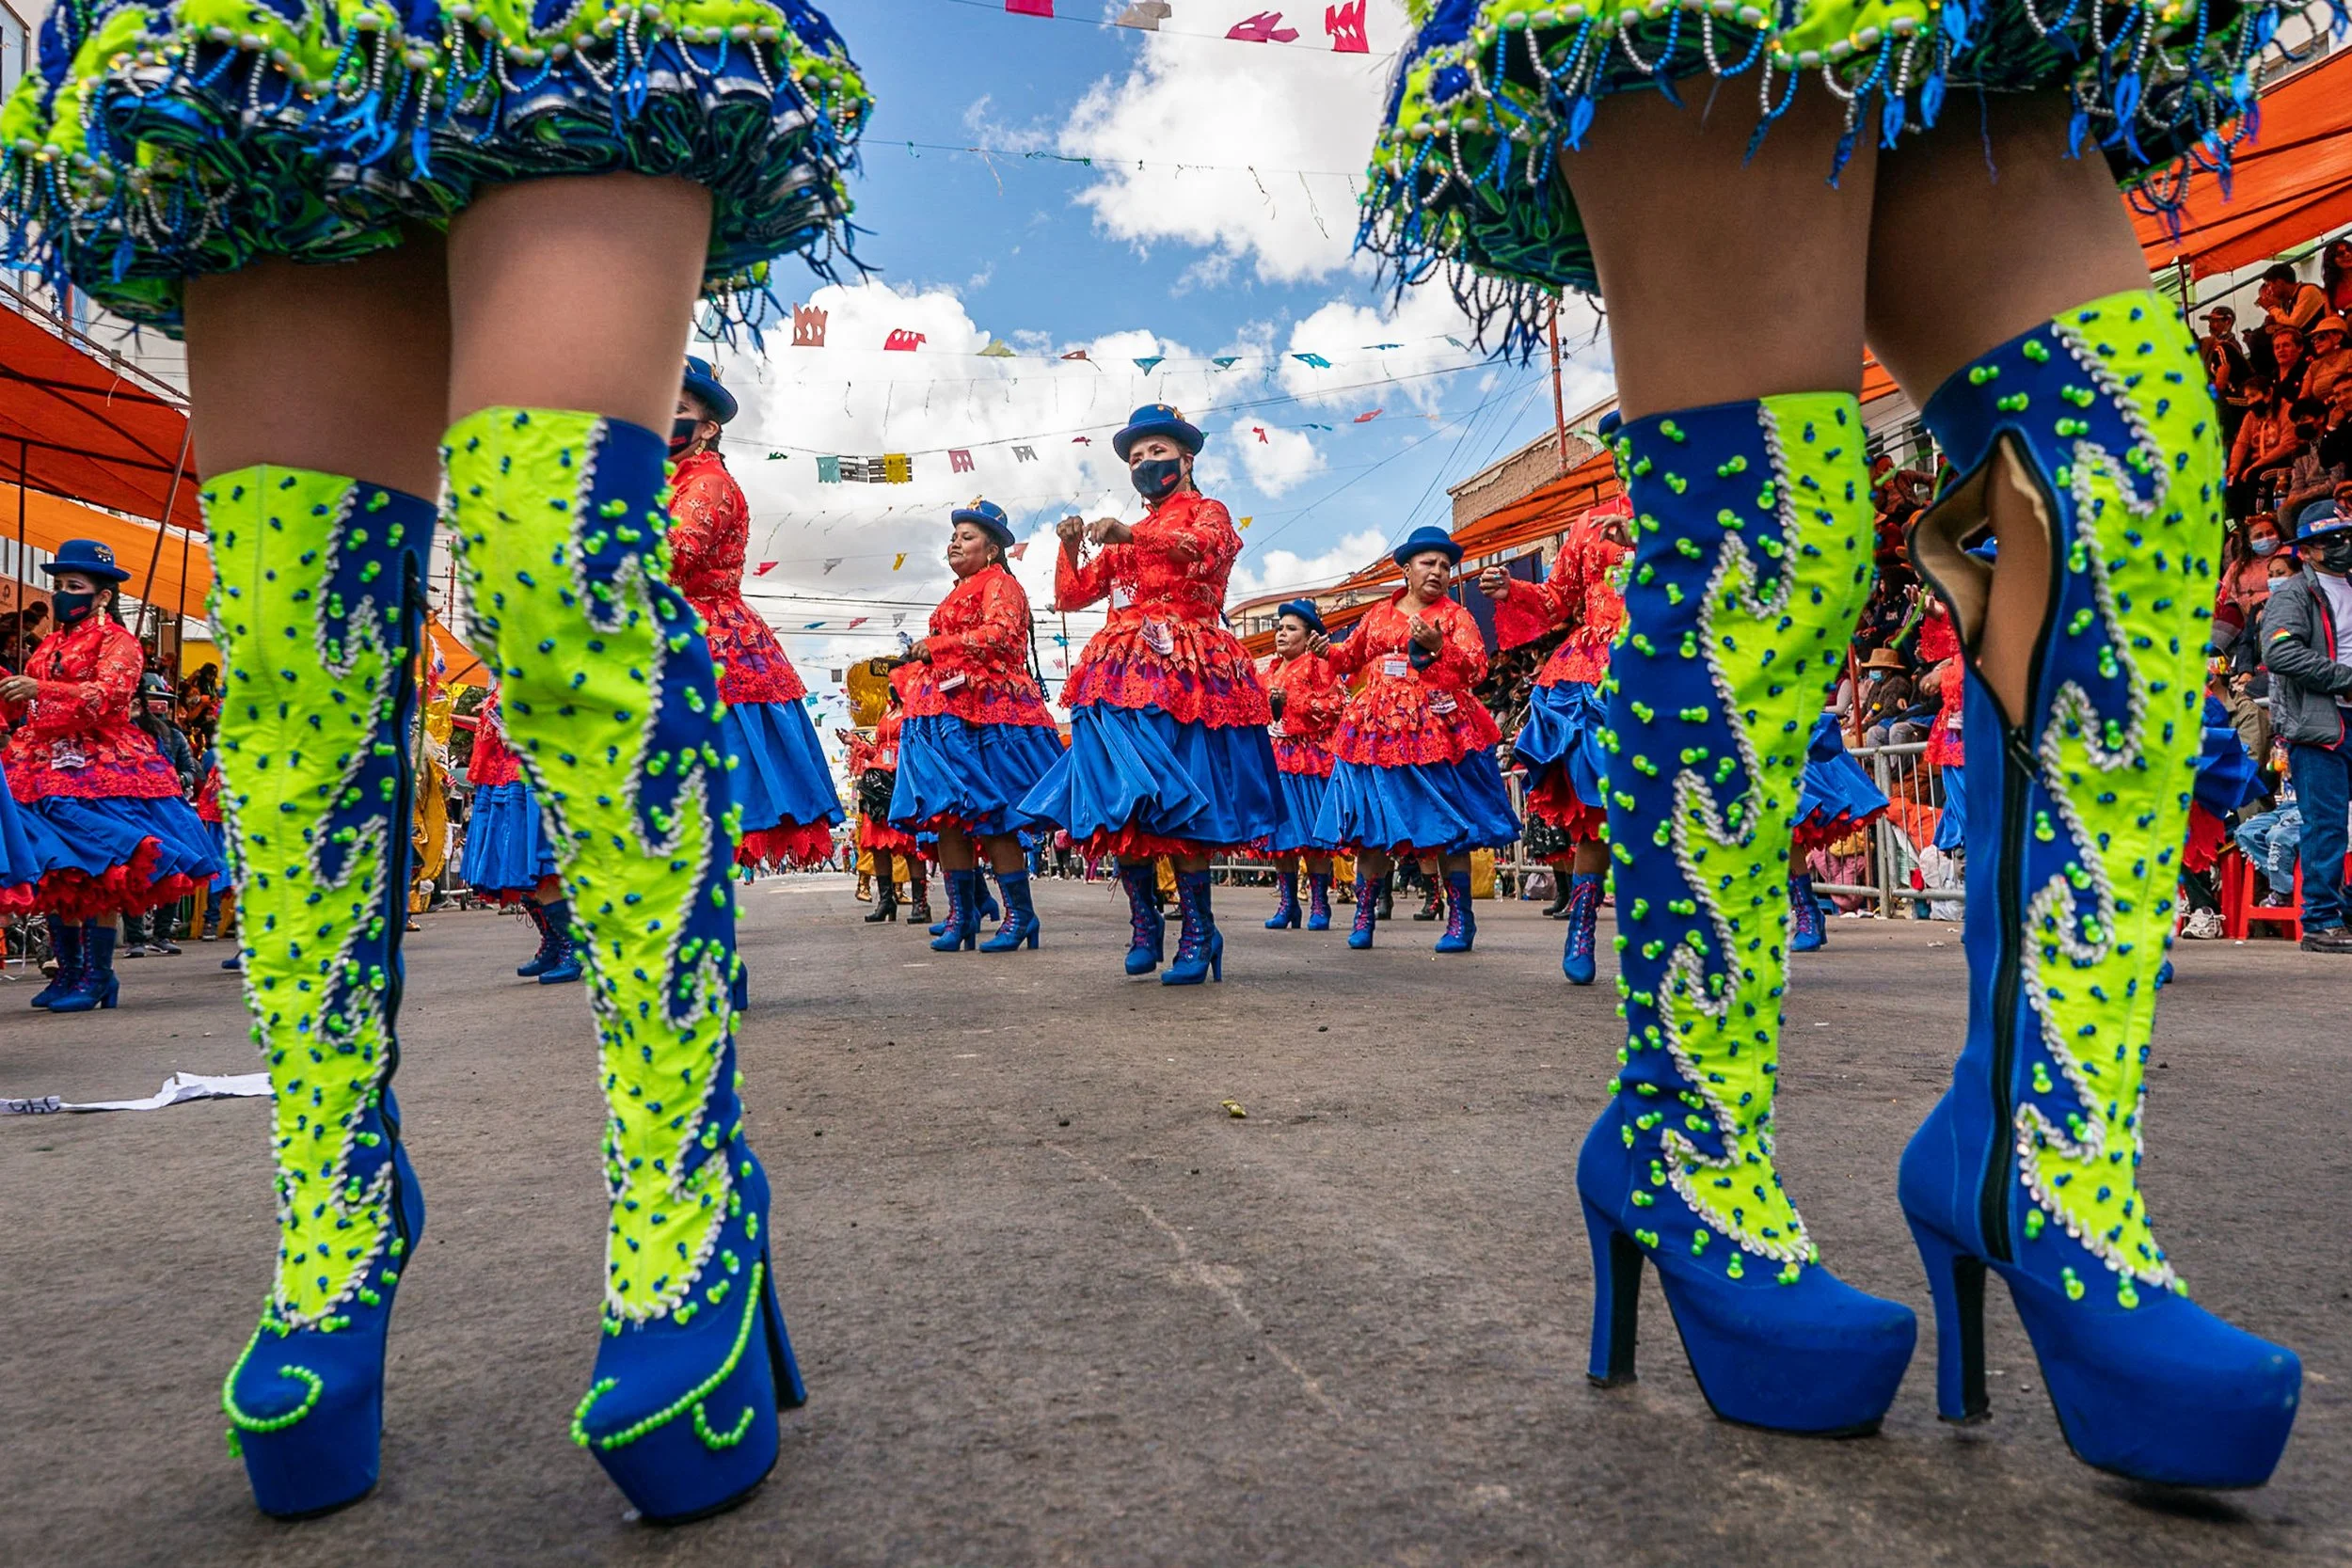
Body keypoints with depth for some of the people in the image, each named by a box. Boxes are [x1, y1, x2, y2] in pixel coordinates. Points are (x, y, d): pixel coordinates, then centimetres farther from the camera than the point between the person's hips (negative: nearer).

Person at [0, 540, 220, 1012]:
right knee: (54, 877, 5)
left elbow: (107, 695, -17)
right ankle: (68, 971, 13)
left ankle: (97, 975, -6)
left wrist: (41, 689, -29)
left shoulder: (116, 641, 1)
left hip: (97, 766, -6)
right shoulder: (49, 645, 21)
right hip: (45, 766, 7)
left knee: (96, 872, -10)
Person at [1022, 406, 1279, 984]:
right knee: (1120, 803, -5)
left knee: (1176, 808, -14)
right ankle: (1143, 922, 6)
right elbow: (1072, 595, 23)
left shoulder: (1207, 512, 11)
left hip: (1185, 675, -5)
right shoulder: (1123, 538, 28)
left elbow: (1206, 547, -15)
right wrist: (1071, 546, 5)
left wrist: (1131, 535, -28)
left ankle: (1198, 931, -8)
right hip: (1122, 676, 6)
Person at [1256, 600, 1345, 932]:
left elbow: (1335, 705, -9)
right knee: (1281, 831, 3)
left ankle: (1319, 905, -1)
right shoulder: (1267, 669, 20)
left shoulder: (1318, 665, 1)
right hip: (1276, 757, 6)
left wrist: (1290, 700, -11)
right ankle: (1286, 903, 9)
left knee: (1313, 831, -7)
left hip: (1310, 757, -6)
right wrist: (1267, 705, 4)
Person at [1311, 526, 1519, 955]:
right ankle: (1363, 916, 15)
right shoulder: (1378, 615, 15)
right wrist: (1329, 651, 2)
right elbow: (1352, 657, 23)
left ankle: (1460, 919, 5)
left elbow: (1476, 670, -8)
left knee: (1447, 827, -3)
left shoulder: (1455, 615, 4)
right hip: (1377, 728, 3)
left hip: (1436, 727, -3)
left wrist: (1438, 646, -23)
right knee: (1370, 825, 4)